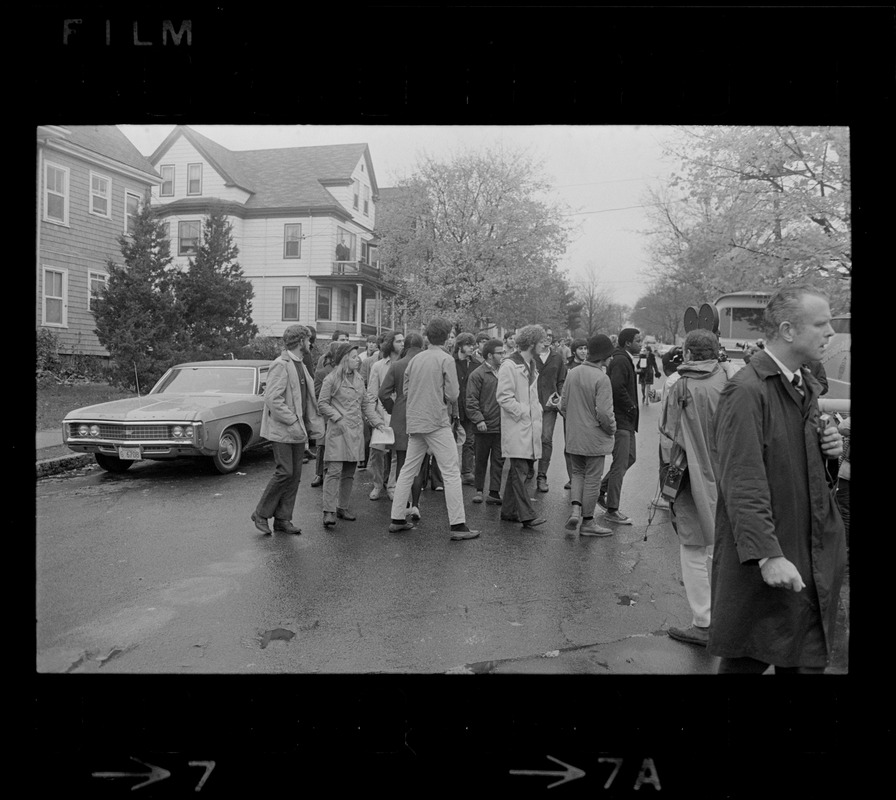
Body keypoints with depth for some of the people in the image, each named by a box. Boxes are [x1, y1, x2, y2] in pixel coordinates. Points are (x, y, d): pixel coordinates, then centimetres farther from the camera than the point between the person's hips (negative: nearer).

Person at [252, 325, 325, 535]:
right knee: (284, 472, -9)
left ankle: (283, 519, 15)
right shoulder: (281, 365, -13)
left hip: (298, 431, 9)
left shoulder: (300, 365, 16)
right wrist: (292, 422, -21)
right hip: (281, 430, -9)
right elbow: (272, 398, -21)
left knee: (295, 475, 7)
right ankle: (261, 514, 7)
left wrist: (313, 424, 11)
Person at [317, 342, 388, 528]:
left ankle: (342, 507, 20)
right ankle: (329, 511, -9)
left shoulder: (358, 379, 14)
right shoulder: (331, 379, -5)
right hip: (338, 430, -6)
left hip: (355, 431, 7)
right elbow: (322, 403, -4)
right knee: (334, 471, -11)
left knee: (349, 472, 10)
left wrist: (377, 421, 7)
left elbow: (365, 403, 17)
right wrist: (338, 418, -13)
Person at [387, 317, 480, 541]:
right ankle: (457, 525, -3)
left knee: (408, 471, 14)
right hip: (437, 422, -6)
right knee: (451, 473, -2)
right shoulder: (446, 359, -8)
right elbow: (452, 395, -11)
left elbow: (406, 390, 10)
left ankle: (397, 519, 19)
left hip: (414, 422, 6)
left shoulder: (415, 359, 7)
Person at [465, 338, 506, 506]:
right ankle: (479, 490, 21)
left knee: (498, 460, 5)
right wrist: (479, 419, -17)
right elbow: (471, 401, -8)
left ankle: (494, 493, 11)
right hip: (485, 426, -4)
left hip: (502, 425, 4)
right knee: (481, 460, 8)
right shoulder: (478, 374, -6)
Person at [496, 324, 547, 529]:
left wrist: (537, 411, 12)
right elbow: (503, 396, -16)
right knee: (520, 470, -9)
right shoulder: (509, 365, -11)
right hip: (516, 428, -9)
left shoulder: (531, 364, 18)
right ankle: (526, 515, -8)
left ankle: (509, 511, 20)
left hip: (530, 426, 9)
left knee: (518, 471, 12)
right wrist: (522, 412, -15)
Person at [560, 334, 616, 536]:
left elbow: (563, 405, 7)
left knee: (577, 473, 22)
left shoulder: (572, 373, 1)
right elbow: (604, 413, -21)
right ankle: (587, 522, 16)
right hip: (595, 438, -6)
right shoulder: (601, 379, -19)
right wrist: (611, 430, -3)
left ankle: (575, 508, 3)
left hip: (573, 436, 6)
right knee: (592, 478, 6)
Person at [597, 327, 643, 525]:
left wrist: (632, 407, 12)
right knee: (620, 464, -6)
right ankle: (611, 510, 2)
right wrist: (631, 407, -16)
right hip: (620, 419, -11)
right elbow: (617, 388, -28)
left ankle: (601, 490, 27)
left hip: (626, 420, 11)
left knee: (630, 457, 18)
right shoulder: (620, 361, -16)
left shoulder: (625, 360, 17)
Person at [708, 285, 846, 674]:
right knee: (747, 660, 5)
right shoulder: (746, 391, -18)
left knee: (808, 659, 17)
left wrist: (830, 448, 1)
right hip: (764, 565, -8)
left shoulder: (807, 386, 12)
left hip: (814, 554, 8)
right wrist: (768, 556, -28)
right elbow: (742, 484, -23)